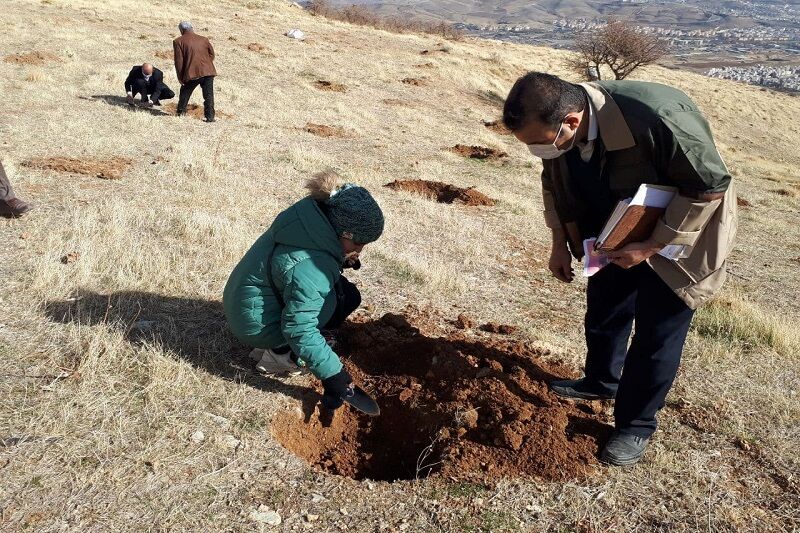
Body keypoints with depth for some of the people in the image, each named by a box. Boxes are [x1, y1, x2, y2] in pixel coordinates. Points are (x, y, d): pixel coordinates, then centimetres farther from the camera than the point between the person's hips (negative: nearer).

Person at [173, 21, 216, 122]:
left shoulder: (178, 42, 5)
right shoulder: (204, 39, 15)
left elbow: (179, 61, -1)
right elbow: (212, 54, 14)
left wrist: (180, 77, 5)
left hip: (192, 73, -2)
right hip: (208, 71, 2)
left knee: (185, 92, 20)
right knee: (208, 95, 3)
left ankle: (181, 111, 27)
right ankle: (210, 117, -4)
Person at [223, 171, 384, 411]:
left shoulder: (314, 217, -9)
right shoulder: (308, 269, -34)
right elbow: (300, 331, -30)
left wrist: (343, 258, -1)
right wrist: (333, 374, -23)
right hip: (257, 322, -9)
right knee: (346, 297, -12)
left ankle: (282, 347, 10)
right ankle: (280, 354, -5)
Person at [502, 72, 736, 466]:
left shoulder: (656, 117, -40)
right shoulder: (558, 124, -20)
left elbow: (710, 186, -28)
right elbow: (556, 183, 1)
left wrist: (652, 246, -27)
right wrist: (561, 244, -1)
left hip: (681, 231, -6)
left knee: (656, 334, -1)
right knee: (603, 308, 17)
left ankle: (636, 425, 17)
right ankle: (601, 382, 42)